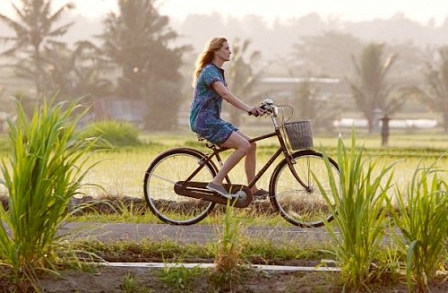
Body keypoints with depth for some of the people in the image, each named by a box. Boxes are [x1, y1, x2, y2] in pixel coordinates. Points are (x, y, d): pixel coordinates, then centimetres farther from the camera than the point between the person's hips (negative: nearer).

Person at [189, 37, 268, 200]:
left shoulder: (218, 72, 19)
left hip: (214, 120, 10)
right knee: (244, 146, -21)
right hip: (204, 121, -10)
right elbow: (226, 94, -28)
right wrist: (248, 108, -37)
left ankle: (253, 189, 5)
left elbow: (228, 97, 15)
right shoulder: (209, 71, -14)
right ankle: (216, 182, -18)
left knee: (251, 145, 2)